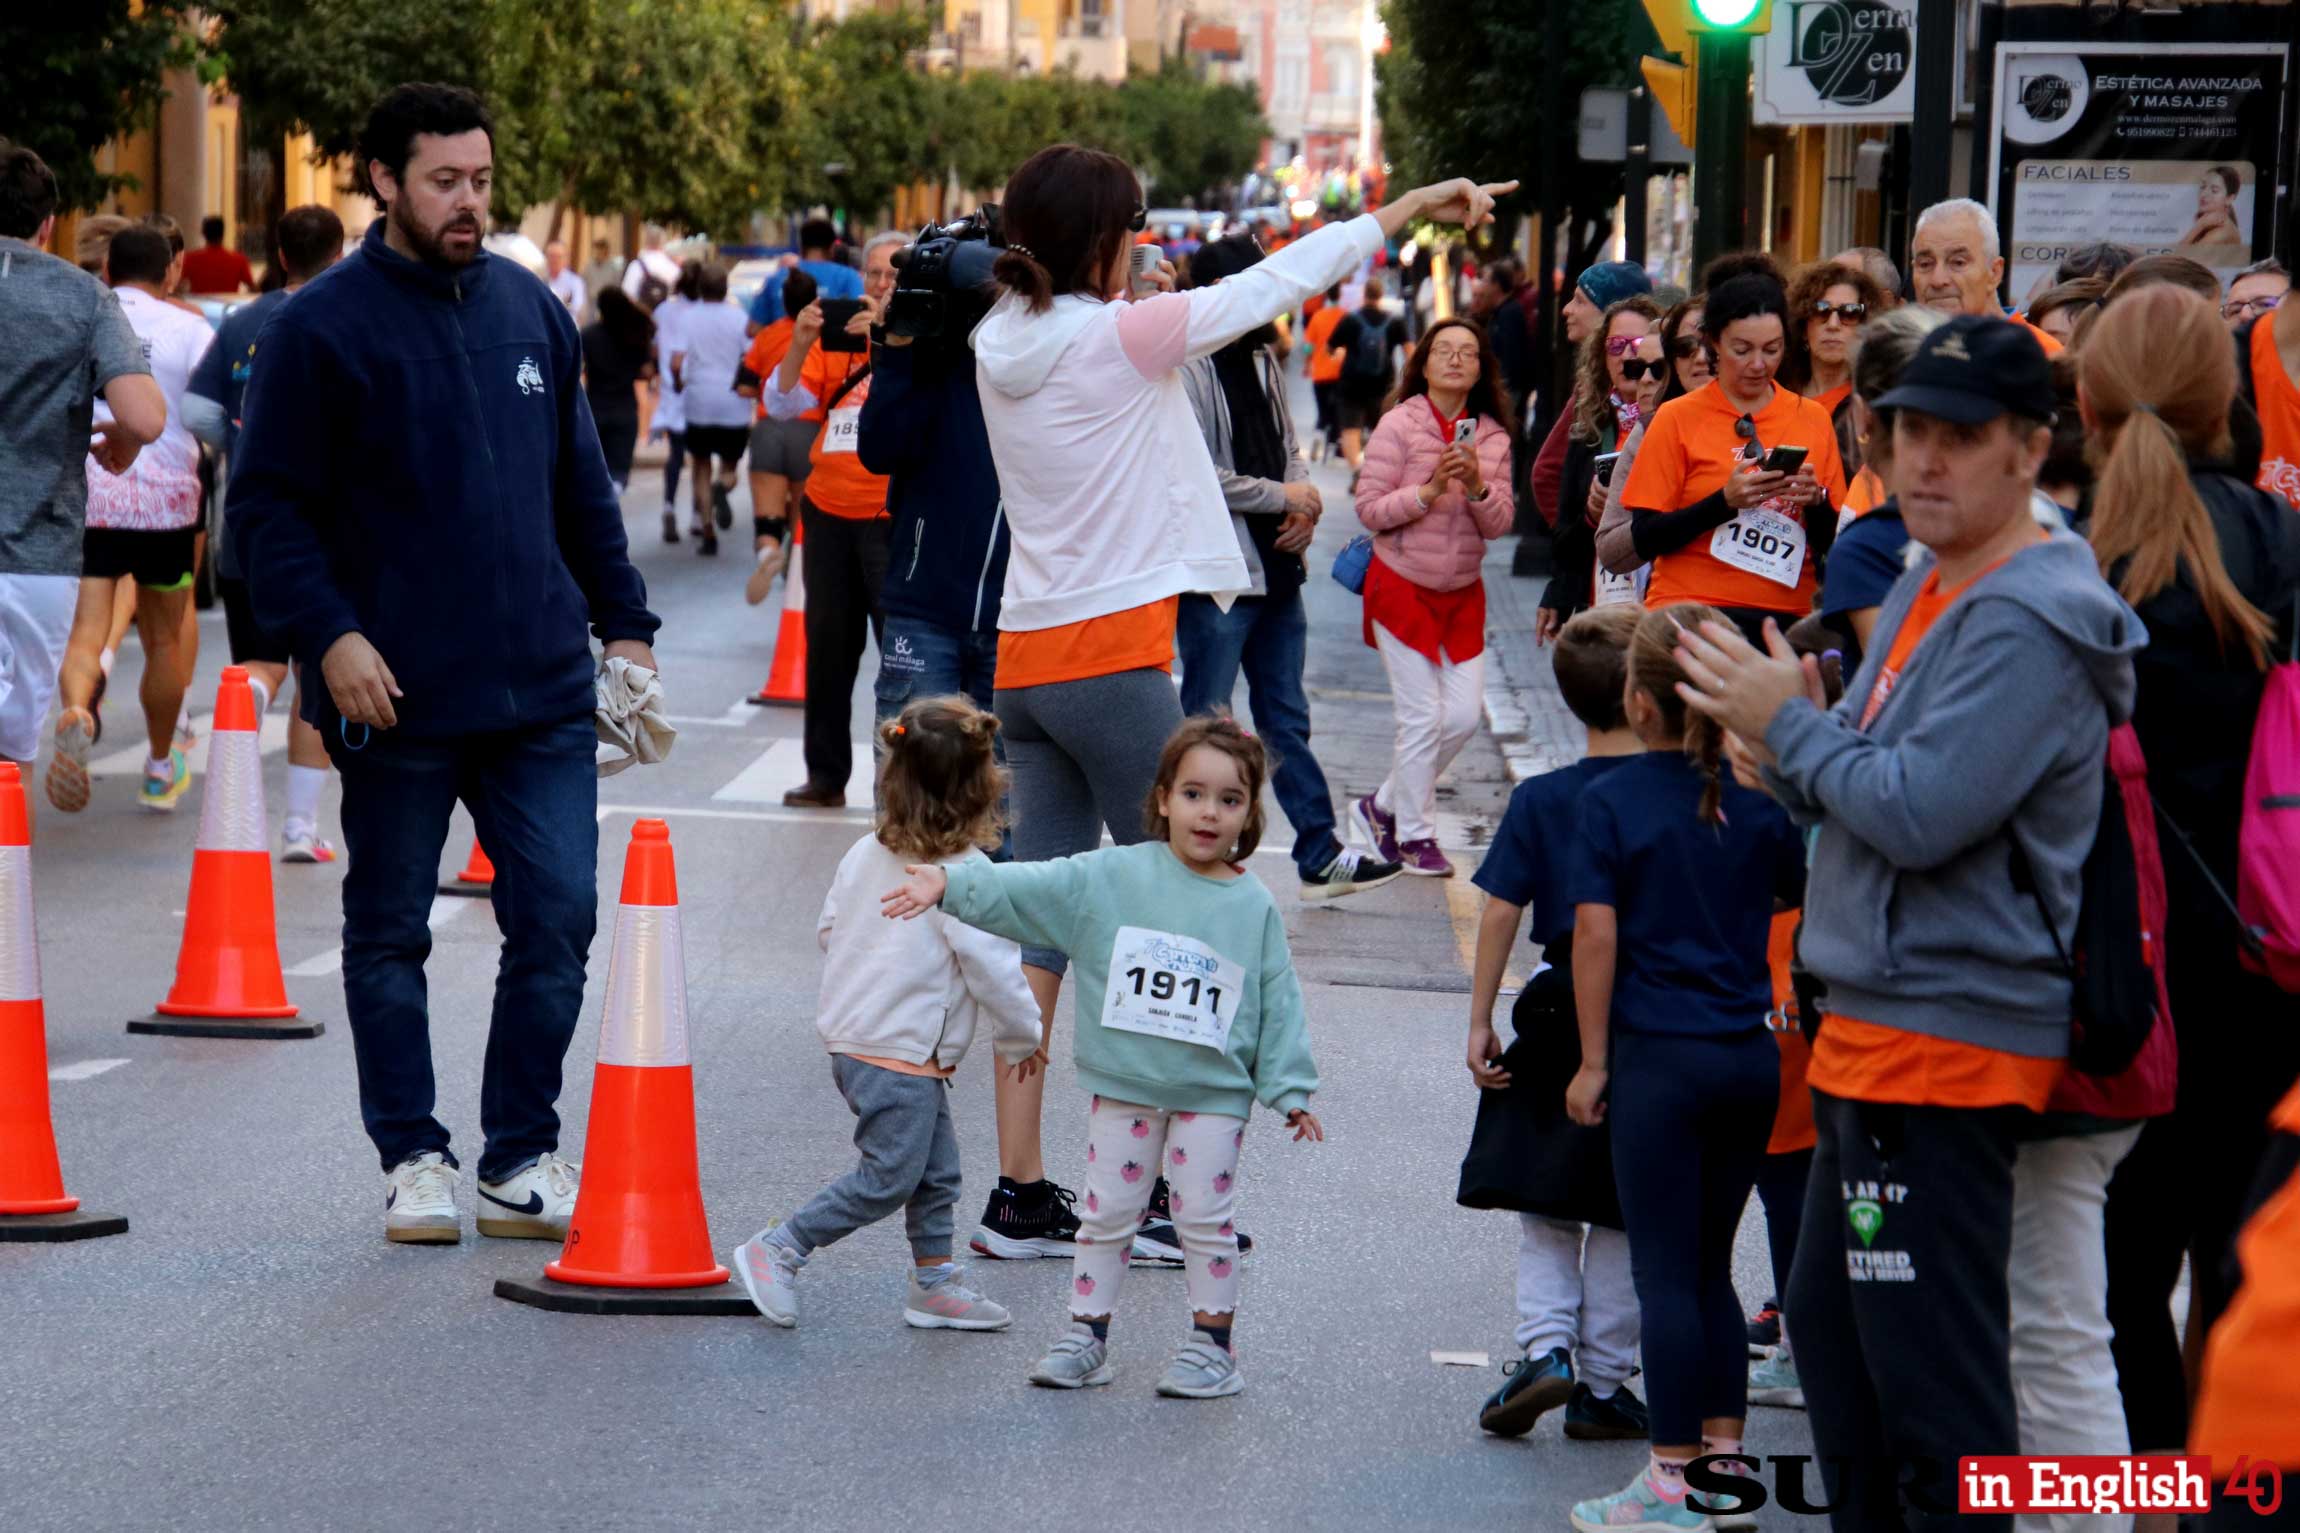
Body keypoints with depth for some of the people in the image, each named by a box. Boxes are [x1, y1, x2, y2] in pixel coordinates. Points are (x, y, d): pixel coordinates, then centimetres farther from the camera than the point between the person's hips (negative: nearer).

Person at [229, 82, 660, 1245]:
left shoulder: (530, 311, 10)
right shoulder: (321, 328, -5)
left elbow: (581, 485, 19)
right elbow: (267, 505, -6)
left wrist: (622, 620, 14)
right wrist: (329, 635, -17)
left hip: (542, 690, 4)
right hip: (397, 698, -4)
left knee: (558, 920, 0)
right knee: (390, 935, 7)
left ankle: (525, 1159, 12)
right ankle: (413, 1158, 20)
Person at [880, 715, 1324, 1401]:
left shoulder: (1254, 907, -1)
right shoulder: (1111, 877, -4)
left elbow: (1278, 1003, 3)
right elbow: (1024, 890, -9)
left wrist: (1291, 1091, 3)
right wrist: (950, 883, -22)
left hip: (1213, 1093, -1)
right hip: (1123, 1086, 1)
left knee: (1206, 1219, 3)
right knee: (1107, 1214, 8)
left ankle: (1211, 1344, 14)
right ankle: (1087, 1336, 18)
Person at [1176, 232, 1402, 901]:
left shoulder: (1264, 361, 14)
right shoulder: (1186, 369, -14)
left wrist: (1305, 506, -1)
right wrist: (1283, 497, -13)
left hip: (1275, 570, 8)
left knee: (1286, 721, 14)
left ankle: (1321, 858, 20)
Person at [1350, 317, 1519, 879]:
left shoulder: (1493, 436, 2)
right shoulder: (1399, 424, -11)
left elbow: (1500, 523, -2)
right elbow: (1369, 510, -13)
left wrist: (1477, 487, -21)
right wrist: (1428, 492, -25)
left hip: (1463, 590, 5)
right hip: (1401, 585, -5)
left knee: (1465, 715, 3)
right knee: (1422, 716, -5)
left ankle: (1383, 806, 21)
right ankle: (1414, 835, 10)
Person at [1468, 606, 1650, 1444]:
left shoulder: (1541, 799, -4)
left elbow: (1501, 911, -7)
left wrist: (1481, 1021, -2)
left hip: (1563, 1014, 0)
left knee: (1546, 1202, 15)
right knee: (1624, 1216, 10)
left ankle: (1545, 1344, -3)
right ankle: (1601, 1383, 13)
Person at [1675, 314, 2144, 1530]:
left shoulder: (2028, 620, -18)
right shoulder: (1927, 586, 15)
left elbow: (1921, 811, -26)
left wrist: (1790, 727, -12)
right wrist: (1792, 747, 0)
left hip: (1946, 1045, -11)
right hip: (1875, 1023, 11)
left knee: (1935, 1384, -9)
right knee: (1833, 1334, 21)